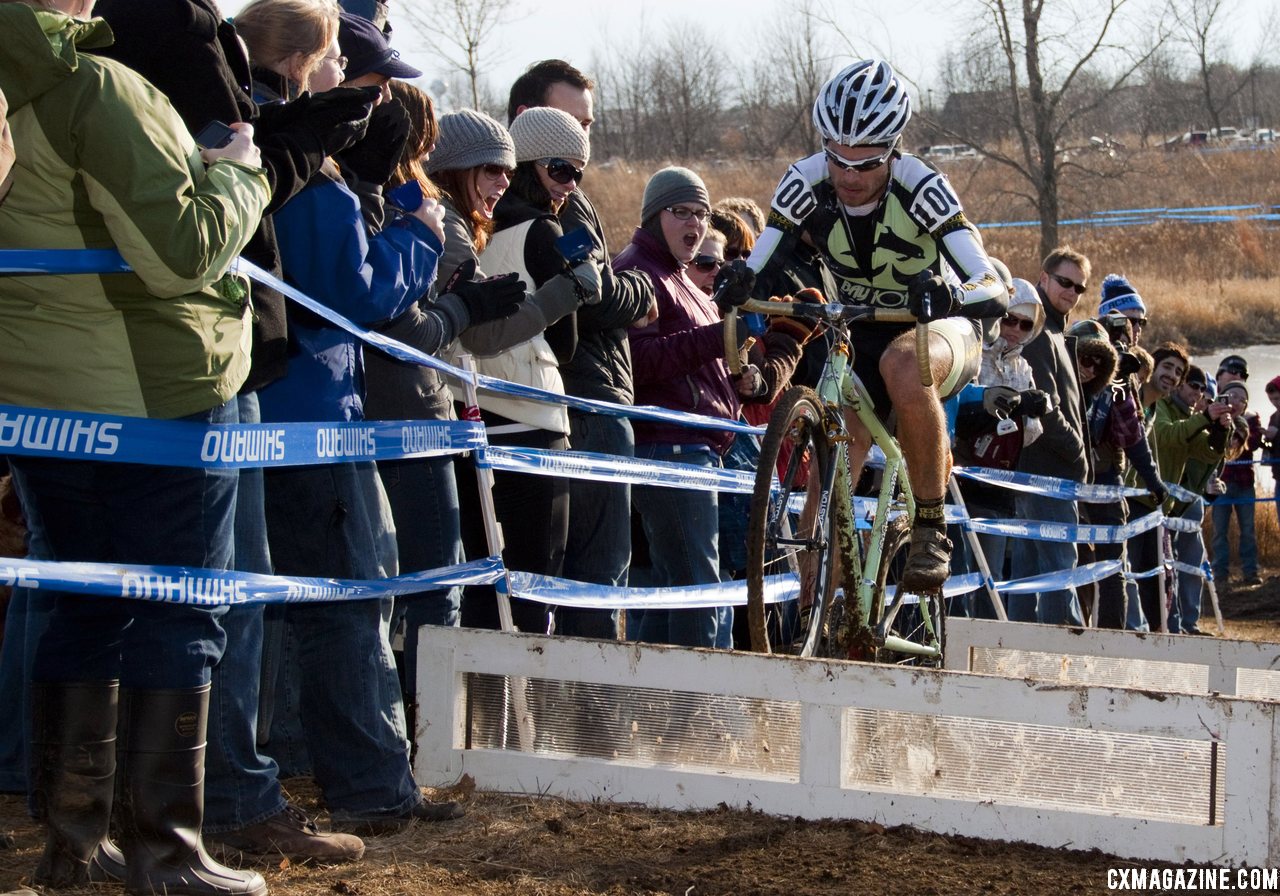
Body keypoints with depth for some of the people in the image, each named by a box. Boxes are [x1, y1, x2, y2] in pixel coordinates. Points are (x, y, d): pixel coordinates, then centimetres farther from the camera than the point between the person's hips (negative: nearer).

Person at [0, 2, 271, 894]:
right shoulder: (97, 88, -19)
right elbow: (179, 250, -21)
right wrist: (239, 173, -5)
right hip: (149, 395, -8)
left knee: (88, 609, 17)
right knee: (179, 619, 1)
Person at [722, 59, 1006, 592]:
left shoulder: (920, 189, -27)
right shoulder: (806, 185, -17)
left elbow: (994, 291, -32)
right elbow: (759, 273, -16)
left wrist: (948, 295, -54)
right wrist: (738, 285, -40)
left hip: (940, 329, -3)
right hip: (859, 337, 3)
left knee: (902, 364, -38)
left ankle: (931, 527, -24)